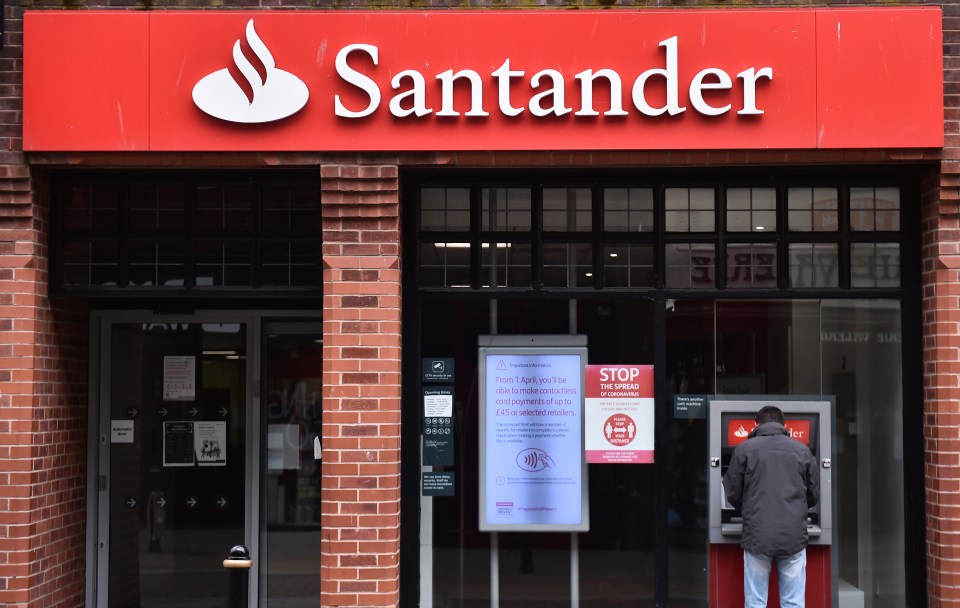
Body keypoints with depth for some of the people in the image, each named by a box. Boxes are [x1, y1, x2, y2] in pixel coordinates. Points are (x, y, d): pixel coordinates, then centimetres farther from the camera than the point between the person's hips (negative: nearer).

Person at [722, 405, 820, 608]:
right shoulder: (802, 450, 7)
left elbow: (732, 494, 5)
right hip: (794, 535, 1)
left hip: (758, 535, -1)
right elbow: (814, 495, 12)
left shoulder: (745, 449, 2)